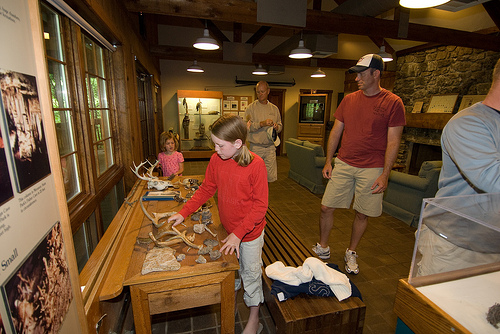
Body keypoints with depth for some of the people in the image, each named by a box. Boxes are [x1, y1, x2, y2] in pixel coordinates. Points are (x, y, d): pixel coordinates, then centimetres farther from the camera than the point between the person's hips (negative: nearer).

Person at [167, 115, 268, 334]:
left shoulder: (256, 164, -25)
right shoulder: (216, 160, -9)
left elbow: (260, 205, -21)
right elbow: (206, 189, 4)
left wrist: (238, 234, -22)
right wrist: (183, 213, -2)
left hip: (250, 233, -5)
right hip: (227, 229, 5)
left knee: (251, 274, 15)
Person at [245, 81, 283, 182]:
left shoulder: (274, 108, 12)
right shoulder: (251, 107, 1)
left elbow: (280, 125, 17)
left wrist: (277, 127, -6)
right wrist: (262, 124, -22)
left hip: (270, 147, 3)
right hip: (256, 147, -3)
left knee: (271, 176, 3)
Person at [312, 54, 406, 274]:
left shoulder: (393, 103, -3)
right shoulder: (349, 100, 8)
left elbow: (393, 142, -5)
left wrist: (385, 175, -11)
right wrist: (328, 162, 6)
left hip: (372, 169, -3)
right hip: (343, 165, 3)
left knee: (362, 214, 9)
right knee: (326, 207, 3)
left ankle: (351, 253, 32)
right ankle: (322, 249, 25)